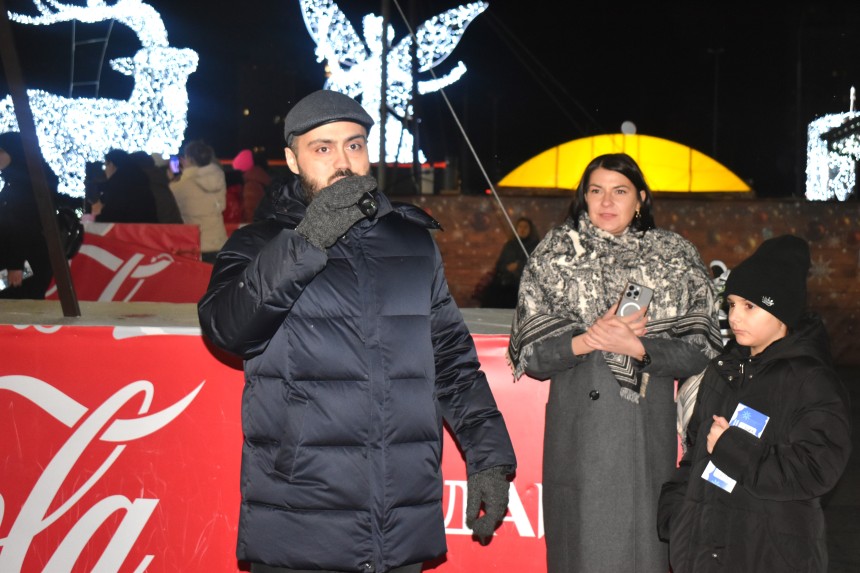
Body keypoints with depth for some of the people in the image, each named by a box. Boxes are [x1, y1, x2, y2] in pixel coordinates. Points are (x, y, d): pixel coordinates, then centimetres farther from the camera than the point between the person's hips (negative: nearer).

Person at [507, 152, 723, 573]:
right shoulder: (555, 255, 7)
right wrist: (586, 340, -15)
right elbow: (529, 352, 1)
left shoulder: (677, 258, 7)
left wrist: (636, 347, -14)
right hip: (577, 426, 0)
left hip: (646, 428, 1)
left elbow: (699, 350, 0)